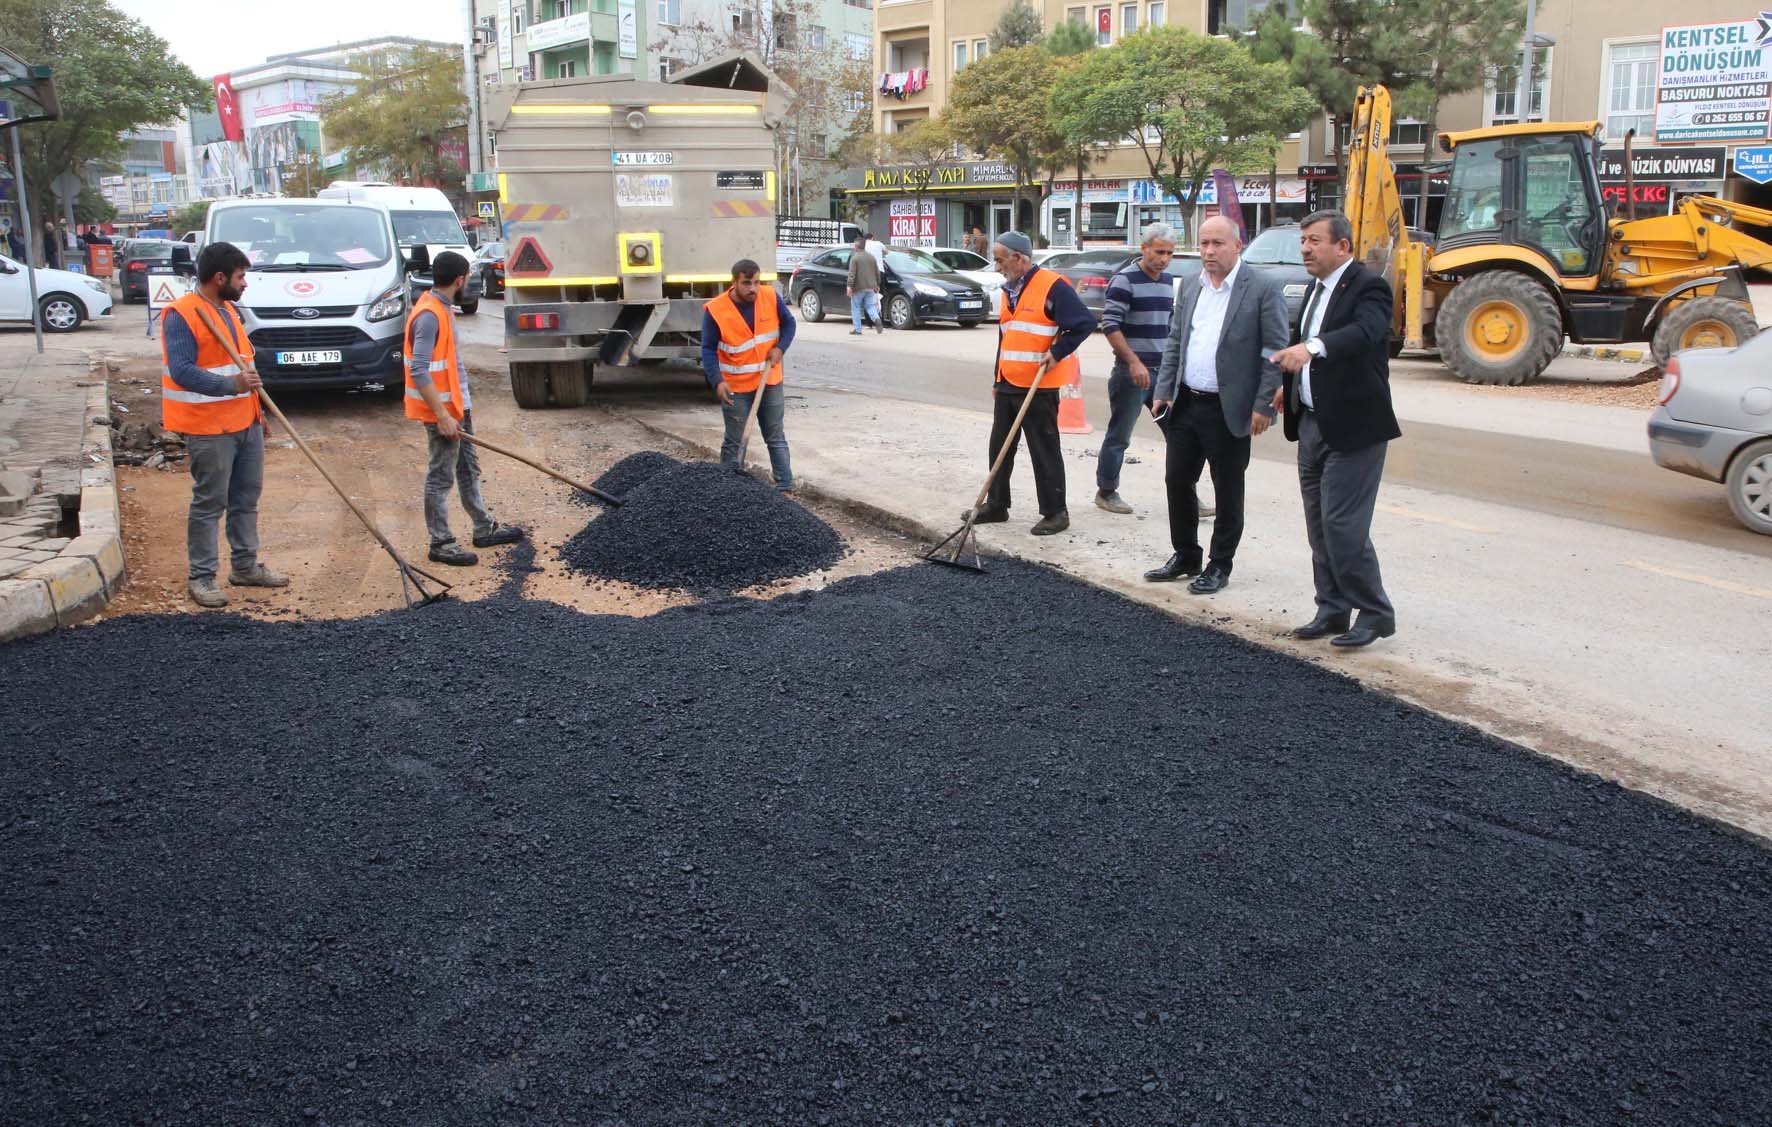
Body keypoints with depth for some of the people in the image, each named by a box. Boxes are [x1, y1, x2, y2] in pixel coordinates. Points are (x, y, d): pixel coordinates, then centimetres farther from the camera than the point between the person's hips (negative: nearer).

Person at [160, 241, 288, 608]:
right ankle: (201, 578, 8)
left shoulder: (227, 310, 14)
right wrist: (232, 384, -32)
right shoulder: (181, 315, -15)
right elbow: (181, 371, -24)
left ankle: (245, 566, 27)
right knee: (209, 504, -1)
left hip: (246, 423, 9)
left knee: (247, 498, 15)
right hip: (209, 428, -9)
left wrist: (255, 410, 22)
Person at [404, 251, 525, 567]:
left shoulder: (443, 307, 9)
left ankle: (484, 529, 30)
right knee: (441, 476, 0)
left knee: (469, 467, 18)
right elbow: (419, 371, -26)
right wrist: (442, 416, -27)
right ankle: (440, 543, 10)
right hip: (441, 411, -10)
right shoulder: (428, 315, -22)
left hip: (457, 405, 10)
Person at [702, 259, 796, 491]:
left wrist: (780, 347, -11)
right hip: (735, 387, -3)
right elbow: (708, 350, -13)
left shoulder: (772, 298, -10)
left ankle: (785, 488, 17)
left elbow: (788, 323, 7)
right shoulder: (715, 311, -18)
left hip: (769, 382, 3)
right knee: (734, 442, 4)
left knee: (776, 437, 10)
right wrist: (717, 381, -25)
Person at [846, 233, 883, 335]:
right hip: (870, 287, 5)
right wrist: (877, 285, 22)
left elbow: (852, 273, -17)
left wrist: (849, 286, -19)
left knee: (856, 308, 5)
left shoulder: (855, 258, -9)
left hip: (858, 288, -5)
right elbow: (877, 272, 14)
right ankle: (876, 319, -20)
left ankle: (857, 329, 5)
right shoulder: (871, 257, 11)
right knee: (870, 306, 8)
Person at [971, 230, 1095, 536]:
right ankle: (996, 505, 24)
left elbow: (1086, 322, -16)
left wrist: (1057, 352, -18)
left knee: (1044, 451, -2)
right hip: (1007, 385, 8)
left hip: (1038, 387, -8)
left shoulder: (1052, 286, -13)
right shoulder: (1009, 290, 14)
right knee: (1000, 447, 13)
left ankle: (1055, 512, 8)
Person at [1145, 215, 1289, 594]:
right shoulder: (1190, 287, 10)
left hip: (1229, 410, -6)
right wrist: (1164, 392, 7)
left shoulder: (1263, 289, -8)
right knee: (1177, 480, 11)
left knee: (1228, 490, 6)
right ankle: (1185, 556, 27)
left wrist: (1263, 406, -14)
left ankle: (1220, 566, 18)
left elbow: (1276, 351, -9)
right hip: (1185, 404, 6)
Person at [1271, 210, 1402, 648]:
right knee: (1320, 527, 13)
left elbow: (1366, 331, -33)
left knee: (1343, 525, -9)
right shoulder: (1316, 288, 14)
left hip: (1353, 428, -9)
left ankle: (1375, 614, 5)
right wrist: (1290, 387, 13)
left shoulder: (1368, 287, -13)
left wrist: (1312, 347, -48)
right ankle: (1333, 611, 24)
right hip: (1313, 425, 9)